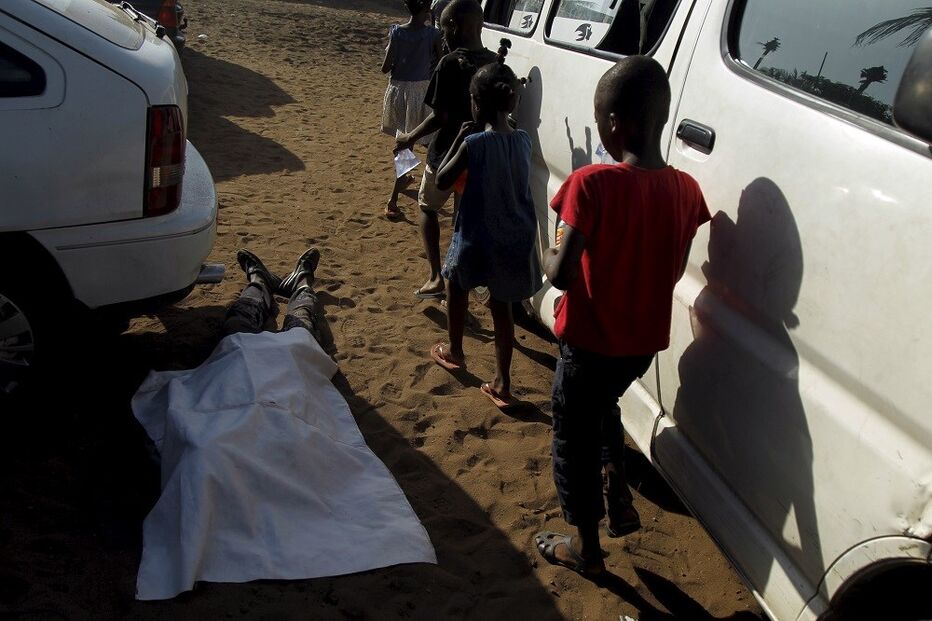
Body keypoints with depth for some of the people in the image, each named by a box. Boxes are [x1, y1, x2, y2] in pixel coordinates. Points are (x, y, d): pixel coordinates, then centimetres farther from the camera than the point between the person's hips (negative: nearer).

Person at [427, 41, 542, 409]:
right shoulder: (523, 141, -1)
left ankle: (454, 351, 43)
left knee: (457, 285, 24)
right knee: (501, 305, 15)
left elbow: (442, 181, -8)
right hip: (516, 240, 4)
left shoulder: (474, 143, -18)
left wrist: (458, 139, -2)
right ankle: (502, 384, 17)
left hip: (478, 237, -4)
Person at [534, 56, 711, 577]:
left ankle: (586, 549, 31)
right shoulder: (686, 189, -6)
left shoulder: (593, 184, -24)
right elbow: (674, 270, 4)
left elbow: (562, 275, -25)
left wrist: (549, 255, -4)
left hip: (591, 343, -5)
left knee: (576, 441, 16)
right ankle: (621, 492, 26)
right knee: (604, 403, 35)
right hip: (645, 341, 6)